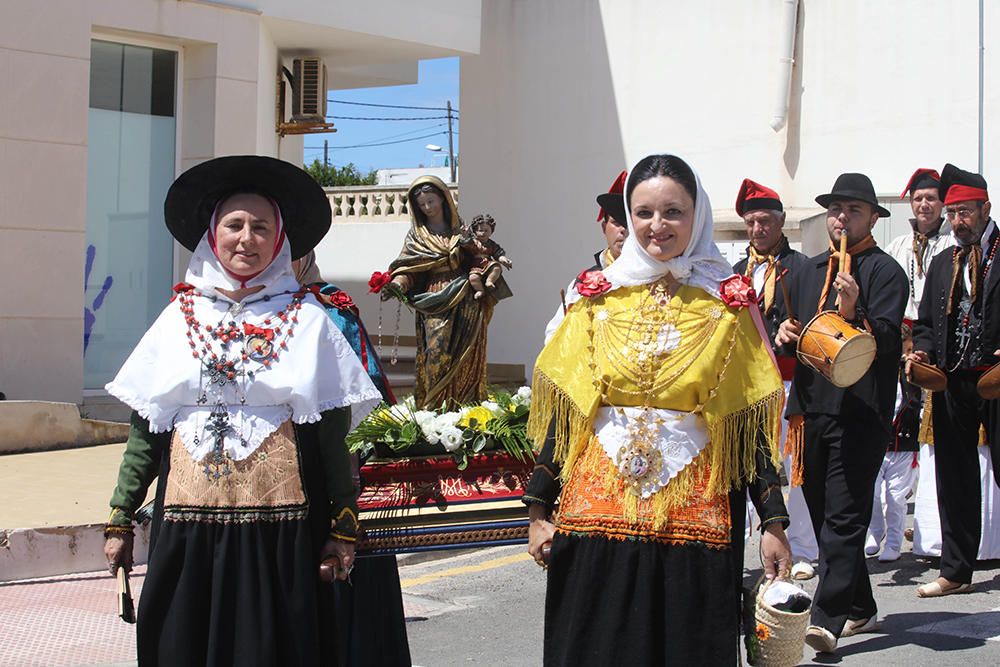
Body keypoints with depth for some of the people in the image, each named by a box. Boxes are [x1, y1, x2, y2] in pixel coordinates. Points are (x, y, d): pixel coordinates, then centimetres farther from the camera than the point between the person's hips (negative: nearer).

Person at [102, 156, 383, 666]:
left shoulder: (306, 319, 1)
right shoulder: (180, 316, 8)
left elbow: (331, 432, 0)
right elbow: (145, 430, 8)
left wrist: (343, 529, -3)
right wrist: (120, 520, 5)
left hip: (279, 529, -2)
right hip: (186, 527, 2)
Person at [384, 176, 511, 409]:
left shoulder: (461, 229, 14)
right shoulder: (417, 235, 9)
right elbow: (408, 267, -1)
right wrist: (397, 284, -21)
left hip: (465, 302, 2)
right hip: (435, 302, -2)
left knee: (466, 357, -2)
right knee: (436, 353, -13)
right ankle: (432, 409, -11)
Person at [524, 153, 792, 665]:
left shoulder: (727, 306, 2)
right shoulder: (596, 298, 5)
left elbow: (752, 424, 0)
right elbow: (562, 412, 5)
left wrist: (774, 523, -5)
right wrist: (538, 510, 1)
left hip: (694, 515, -1)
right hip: (598, 509, 1)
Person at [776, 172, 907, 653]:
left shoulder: (885, 271, -1)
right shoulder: (809, 271, 18)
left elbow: (886, 340, -11)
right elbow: (795, 327, 26)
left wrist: (853, 314, -28)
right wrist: (786, 335, 4)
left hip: (861, 411, -7)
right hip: (812, 406, 7)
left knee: (844, 518, -10)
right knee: (824, 516, 10)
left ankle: (828, 619, -13)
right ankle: (860, 610, 21)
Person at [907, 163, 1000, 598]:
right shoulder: (942, 264, 17)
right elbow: (926, 323, 21)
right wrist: (922, 351, 1)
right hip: (951, 383, 5)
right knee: (954, 479, 10)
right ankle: (956, 571, 18)